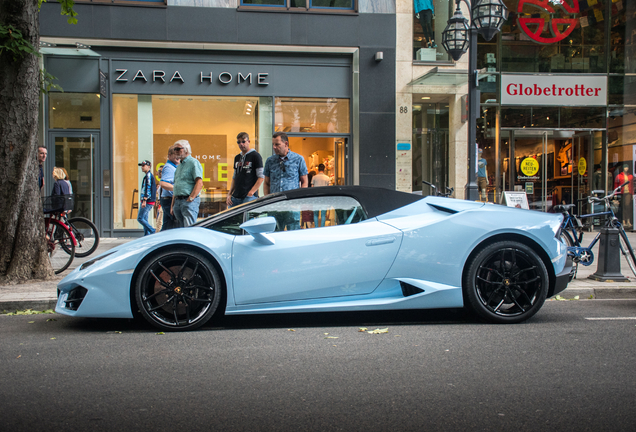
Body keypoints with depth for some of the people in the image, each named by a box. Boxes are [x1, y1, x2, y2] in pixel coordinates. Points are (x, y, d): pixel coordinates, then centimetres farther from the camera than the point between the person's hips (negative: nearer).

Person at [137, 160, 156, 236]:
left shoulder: (148, 175, -10)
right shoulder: (148, 175, 21)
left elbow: (148, 188, -19)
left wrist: (144, 200, -23)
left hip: (148, 201, -10)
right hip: (149, 202, 10)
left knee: (140, 218, -11)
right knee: (144, 219, 9)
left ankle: (153, 231, -10)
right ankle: (146, 235, 9)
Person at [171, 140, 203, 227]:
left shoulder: (193, 163, -4)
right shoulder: (179, 166, 23)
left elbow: (199, 183, -14)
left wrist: (190, 198, -20)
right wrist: (172, 205, 18)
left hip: (189, 201, -9)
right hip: (177, 201, 9)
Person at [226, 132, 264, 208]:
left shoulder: (255, 156, -3)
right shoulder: (237, 157, 18)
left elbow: (260, 177, -9)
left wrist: (251, 193, -16)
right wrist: (229, 194, 11)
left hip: (249, 197, -6)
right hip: (235, 197, 7)